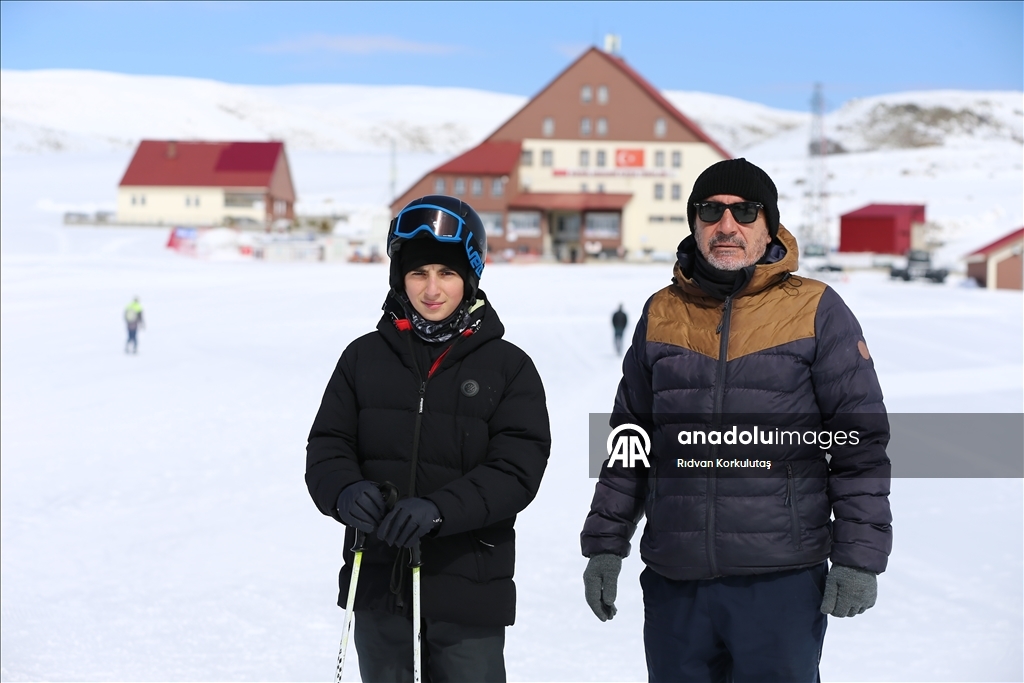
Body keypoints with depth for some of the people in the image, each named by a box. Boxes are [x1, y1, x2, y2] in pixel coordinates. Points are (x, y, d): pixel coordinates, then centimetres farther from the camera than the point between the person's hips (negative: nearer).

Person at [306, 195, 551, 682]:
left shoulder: (508, 367, -1)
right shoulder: (365, 358, 6)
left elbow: (516, 469, -10)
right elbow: (327, 447, 4)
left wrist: (440, 509, -26)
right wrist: (345, 491, -19)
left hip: (468, 597, -2)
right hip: (379, 588, 3)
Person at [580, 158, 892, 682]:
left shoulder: (817, 311, 0)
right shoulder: (662, 314, 10)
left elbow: (862, 445, -1)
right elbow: (629, 442, 16)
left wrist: (858, 557, -6)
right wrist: (605, 544, 12)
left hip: (782, 580, -3)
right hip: (674, 581, 3)